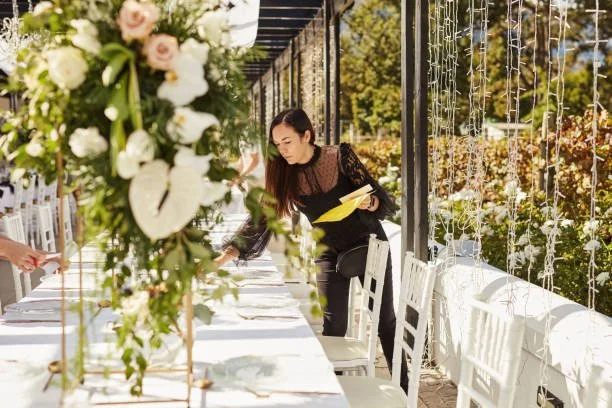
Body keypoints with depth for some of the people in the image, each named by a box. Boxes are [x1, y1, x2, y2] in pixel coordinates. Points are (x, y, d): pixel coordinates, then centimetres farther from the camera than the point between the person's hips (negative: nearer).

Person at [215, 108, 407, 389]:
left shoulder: (341, 156, -17)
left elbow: (380, 199, -11)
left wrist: (368, 203, -35)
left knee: (385, 320, 5)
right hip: (330, 252, 2)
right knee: (333, 325, -6)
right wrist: (222, 258, -26)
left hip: (368, 243, -2)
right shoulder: (282, 175, -11)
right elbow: (259, 219, -16)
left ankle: (402, 389, 17)